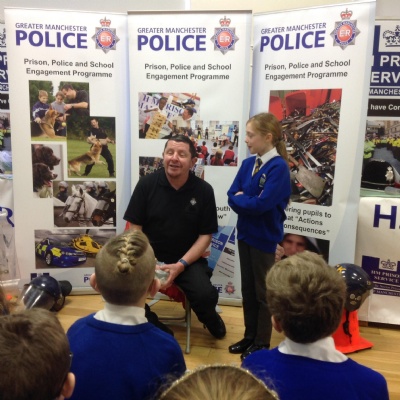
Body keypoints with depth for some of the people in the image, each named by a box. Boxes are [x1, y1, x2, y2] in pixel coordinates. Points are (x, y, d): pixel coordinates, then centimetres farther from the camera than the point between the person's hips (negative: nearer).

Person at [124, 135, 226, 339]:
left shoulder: (204, 190, -6)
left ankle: (210, 319, 18)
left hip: (188, 259, 0)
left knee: (206, 295, -24)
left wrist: (181, 265, -15)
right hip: (149, 255, 0)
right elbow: (135, 228, -2)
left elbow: (205, 235, -3)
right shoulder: (147, 184, -6)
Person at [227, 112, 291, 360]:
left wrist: (240, 198, -10)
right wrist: (246, 202, -17)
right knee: (248, 288, 17)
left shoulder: (279, 167, -18)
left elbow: (261, 204, -25)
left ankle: (262, 343, 26)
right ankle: (250, 335, 34)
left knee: (263, 291, 9)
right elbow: (232, 197, 1)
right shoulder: (248, 164, 4)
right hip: (245, 233, 7)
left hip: (264, 237, -7)